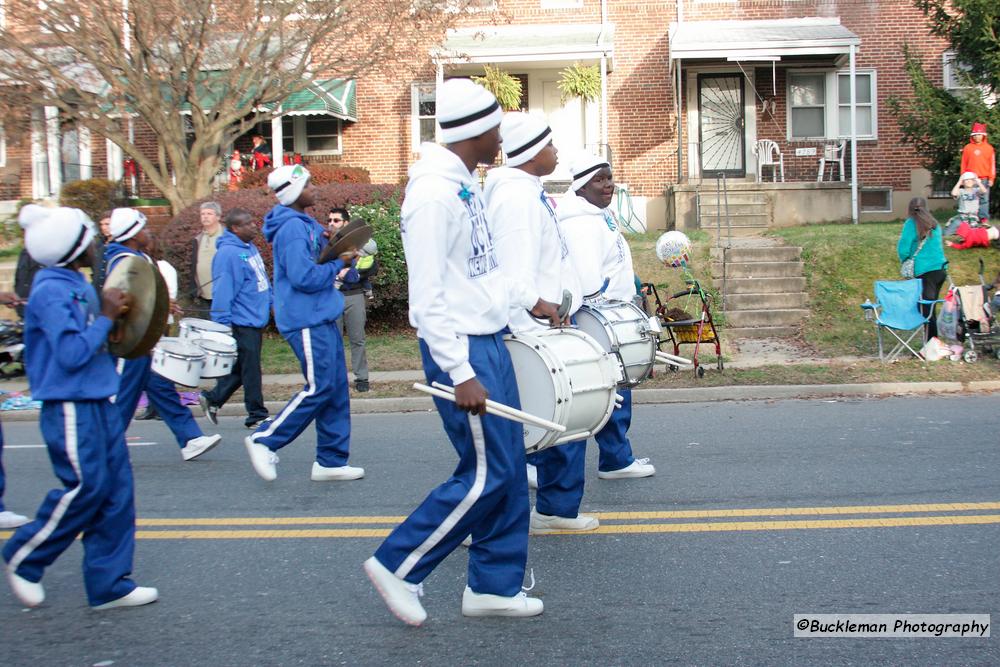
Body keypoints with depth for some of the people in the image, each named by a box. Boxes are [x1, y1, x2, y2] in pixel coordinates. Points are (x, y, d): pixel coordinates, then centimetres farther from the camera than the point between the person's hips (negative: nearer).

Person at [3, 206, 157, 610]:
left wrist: (113, 313, 4)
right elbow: (72, 353, -22)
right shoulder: (51, 293, -15)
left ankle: (109, 584, 13)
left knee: (116, 489, 7)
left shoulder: (79, 287, 13)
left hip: (97, 402, 9)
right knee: (86, 488, -6)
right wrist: (106, 317, -14)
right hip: (69, 407, -9)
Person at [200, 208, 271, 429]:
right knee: (250, 370, -1)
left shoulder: (251, 248, 13)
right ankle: (257, 415, 7)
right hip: (242, 322, -9)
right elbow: (223, 292, -19)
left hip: (256, 320, 9)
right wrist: (224, 325, -20)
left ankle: (213, 398, 27)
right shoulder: (227, 253, -16)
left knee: (241, 369, 15)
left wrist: (271, 303, 18)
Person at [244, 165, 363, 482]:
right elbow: (304, 277, -23)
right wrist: (338, 263, -11)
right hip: (307, 321, -10)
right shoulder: (293, 228, -16)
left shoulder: (305, 224, 15)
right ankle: (264, 440, 4)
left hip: (321, 318, 10)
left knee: (337, 388, 9)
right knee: (319, 389, -8)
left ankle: (331, 461, 13)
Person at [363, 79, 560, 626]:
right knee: (485, 474, -5)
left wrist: (529, 300, 28)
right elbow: (427, 296, -22)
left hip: (488, 340, 10)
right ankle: (398, 565, 9)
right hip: (460, 348, -10)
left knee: (509, 468, 12)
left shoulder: (465, 185, 11)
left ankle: (494, 585, 22)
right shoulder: (433, 193, -19)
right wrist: (460, 374, -23)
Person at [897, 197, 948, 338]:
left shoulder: (911, 223, -5)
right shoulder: (934, 223, 13)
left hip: (924, 272, -6)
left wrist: (905, 261, 10)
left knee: (926, 311, -5)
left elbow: (903, 249, -10)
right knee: (930, 308, 15)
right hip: (941, 269, 6)